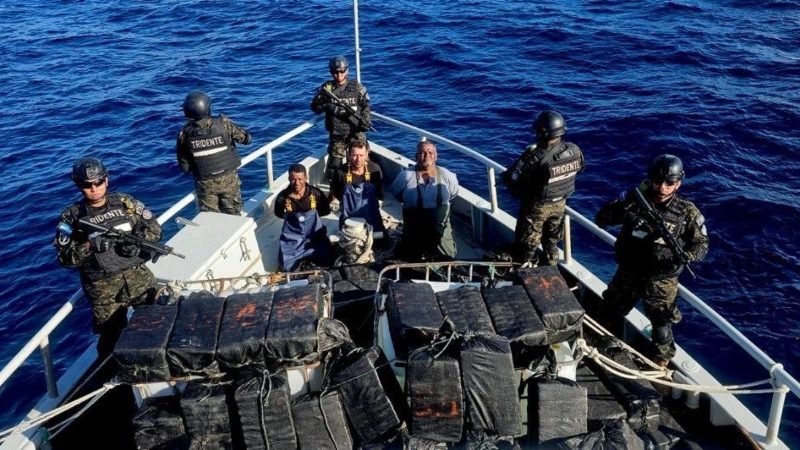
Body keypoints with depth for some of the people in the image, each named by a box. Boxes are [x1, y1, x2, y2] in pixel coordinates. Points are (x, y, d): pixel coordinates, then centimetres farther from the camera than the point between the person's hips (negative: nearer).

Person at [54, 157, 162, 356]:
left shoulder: (125, 202, 1)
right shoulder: (72, 217, -5)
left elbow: (154, 228, 4)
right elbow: (65, 258, -8)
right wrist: (88, 246, -25)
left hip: (139, 276, 2)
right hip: (103, 288, -2)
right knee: (112, 337, 8)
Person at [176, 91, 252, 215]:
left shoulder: (185, 134, -15)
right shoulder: (223, 124, -19)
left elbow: (184, 166, -7)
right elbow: (246, 138, -6)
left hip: (205, 183, 1)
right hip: (229, 178, 0)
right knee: (233, 215, 18)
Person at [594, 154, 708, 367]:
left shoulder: (687, 212, -14)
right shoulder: (635, 200, -12)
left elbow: (701, 245, -7)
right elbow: (601, 218, -11)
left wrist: (682, 256, -28)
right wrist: (622, 209, -30)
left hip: (661, 280, -2)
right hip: (628, 272, 2)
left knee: (661, 325, 13)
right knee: (610, 314, 21)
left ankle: (662, 363, 41)